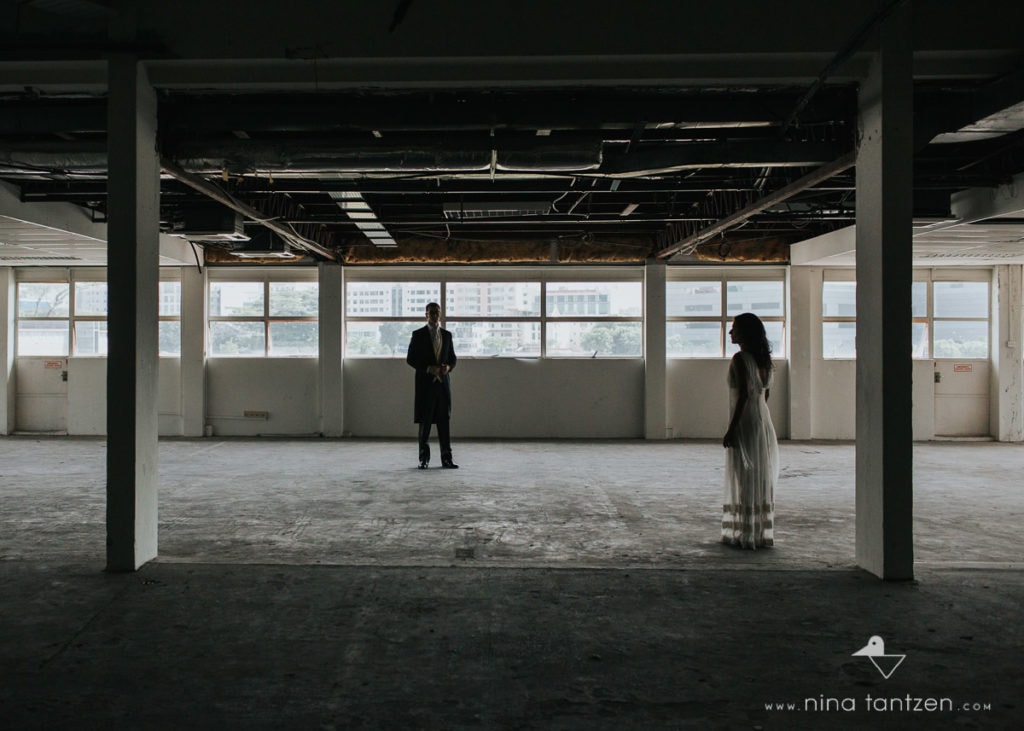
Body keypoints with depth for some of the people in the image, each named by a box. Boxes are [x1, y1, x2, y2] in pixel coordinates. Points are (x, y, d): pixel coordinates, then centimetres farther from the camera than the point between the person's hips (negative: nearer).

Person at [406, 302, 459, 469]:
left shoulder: (447, 335, 12)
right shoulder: (418, 335, 1)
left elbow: (452, 358, 15)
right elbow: (411, 359, -2)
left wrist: (448, 367, -8)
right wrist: (428, 368, -15)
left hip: (443, 382, 3)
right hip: (425, 382, -3)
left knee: (444, 421, 3)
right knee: (424, 422, 1)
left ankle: (446, 458, 6)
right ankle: (424, 458, 8)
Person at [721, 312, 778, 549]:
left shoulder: (740, 359, -14)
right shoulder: (764, 359, 11)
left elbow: (743, 394, -20)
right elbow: (765, 392, 14)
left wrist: (731, 429, -18)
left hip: (745, 424, -8)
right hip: (763, 422, 8)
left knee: (745, 480, -2)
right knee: (761, 480, 12)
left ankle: (746, 536, 3)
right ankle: (763, 533, 18)